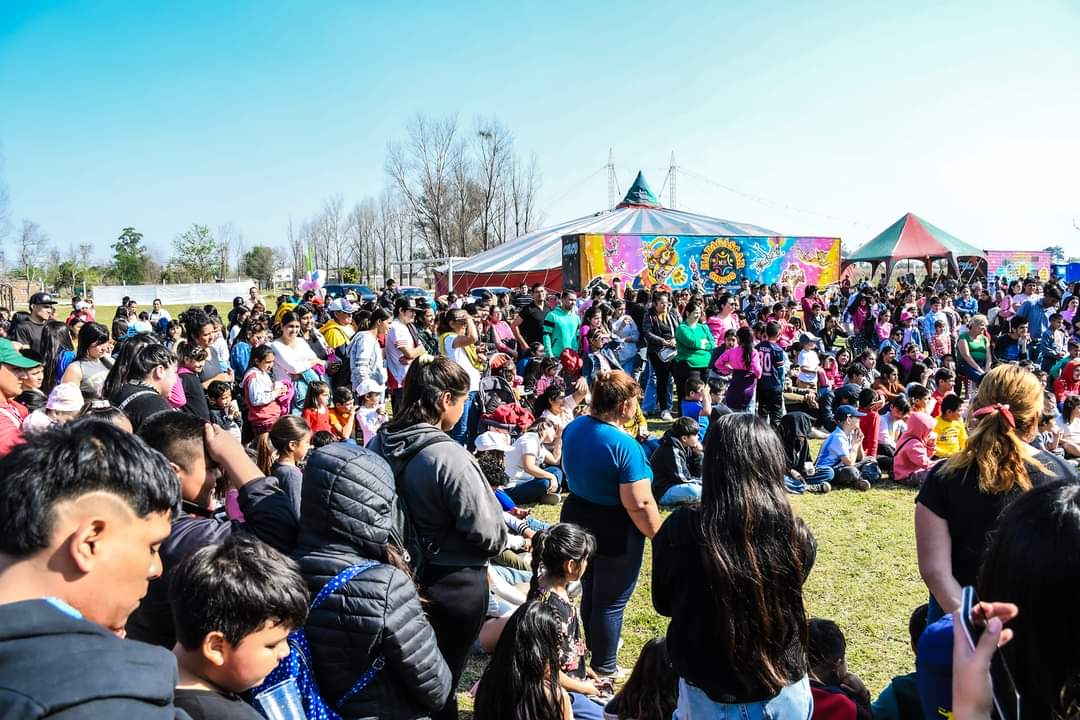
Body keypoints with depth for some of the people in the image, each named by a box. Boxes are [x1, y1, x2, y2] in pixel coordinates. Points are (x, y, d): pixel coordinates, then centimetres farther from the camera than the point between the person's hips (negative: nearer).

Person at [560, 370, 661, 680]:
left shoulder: (574, 427, -4)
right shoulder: (625, 446, -27)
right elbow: (639, 505, -26)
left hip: (577, 518, 8)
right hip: (616, 531, -8)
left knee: (590, 590, 26)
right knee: (611, 601, 9)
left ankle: (594, 645, 47)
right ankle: (603, 669, 24)